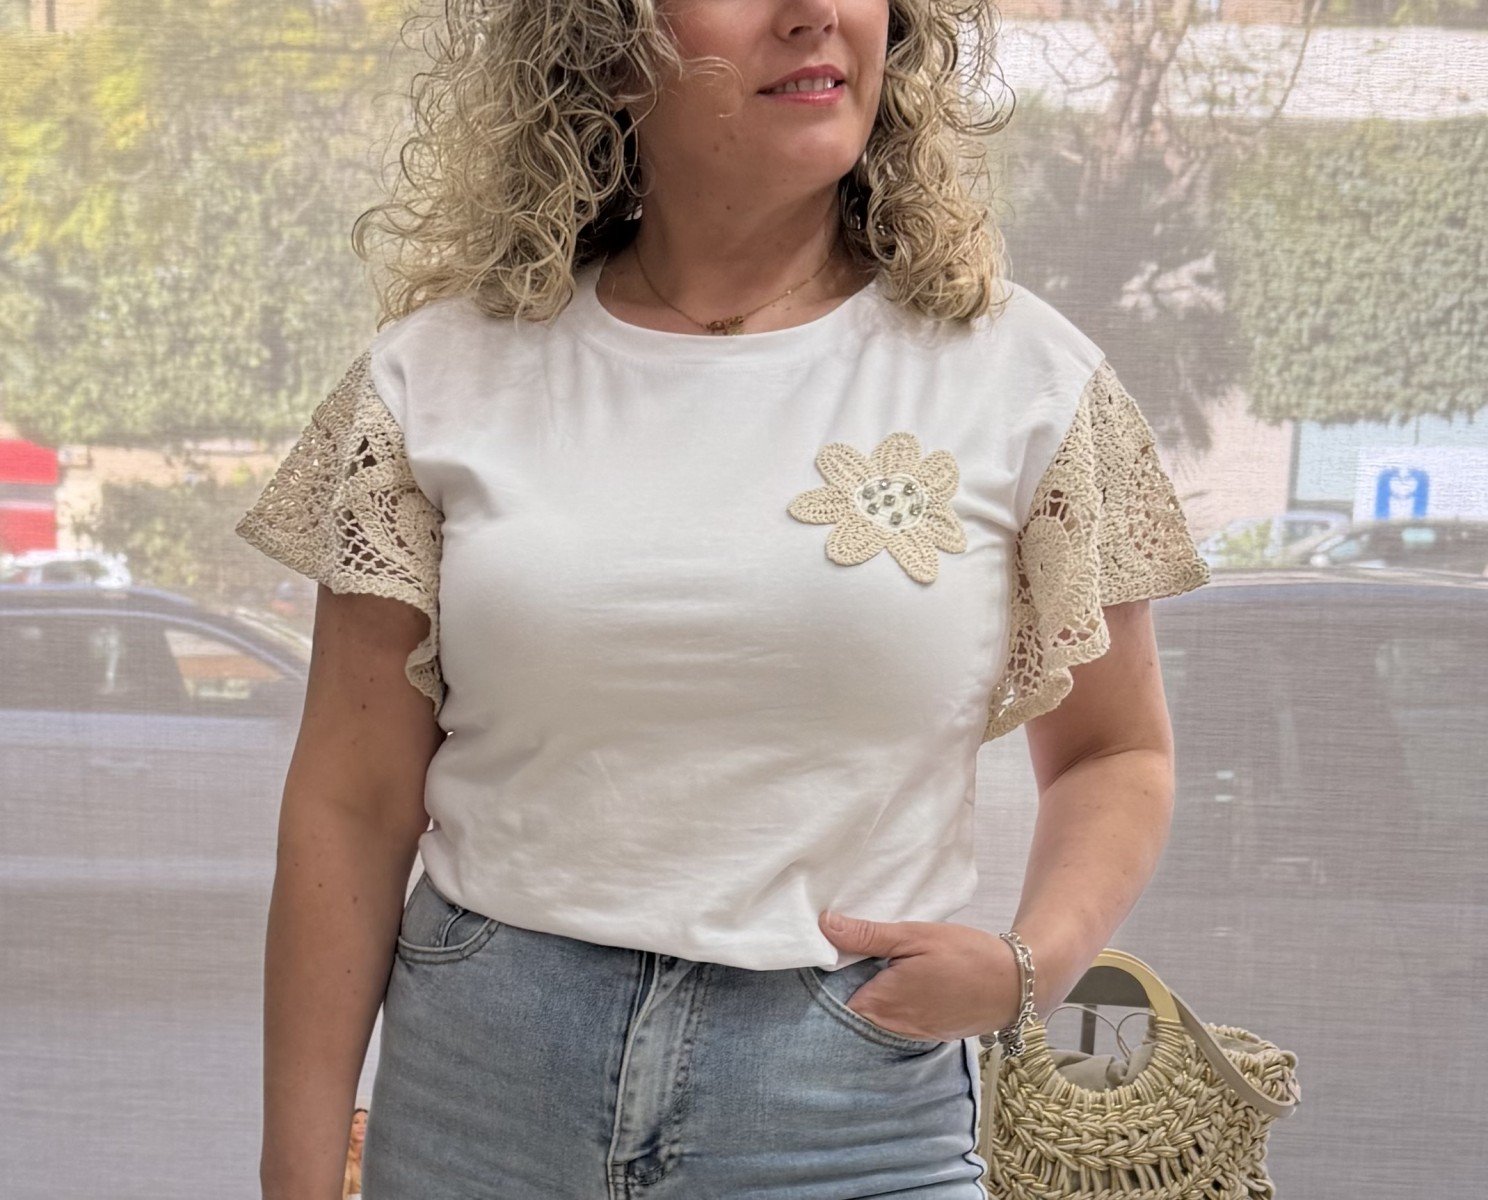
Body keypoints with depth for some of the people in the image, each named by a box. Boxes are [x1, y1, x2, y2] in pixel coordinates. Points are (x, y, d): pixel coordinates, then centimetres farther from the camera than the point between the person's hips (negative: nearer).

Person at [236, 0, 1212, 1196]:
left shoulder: (1024, 378, -3)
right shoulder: (441, 374, -1)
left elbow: (1114, 753, 7)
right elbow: (351, 808, 0)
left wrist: (1035, 961, -12)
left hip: (851, 1099, 0)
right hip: (478, 1085, 1)